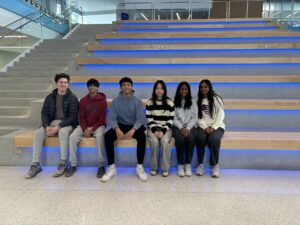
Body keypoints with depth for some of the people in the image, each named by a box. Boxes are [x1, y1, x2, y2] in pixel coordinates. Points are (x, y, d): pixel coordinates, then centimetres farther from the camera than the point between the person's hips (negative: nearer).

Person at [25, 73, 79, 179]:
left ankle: (63, 164, -26)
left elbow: (72, 116, -12)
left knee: (63, 132, -38)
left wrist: (58, 127, -23)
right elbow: (44, 113, 5)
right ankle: (35, 164, -14)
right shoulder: (50, 97, 9)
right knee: (38, 132, -23)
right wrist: (46, 126, -16)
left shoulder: (72, 98, -4)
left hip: (67, 123, -4)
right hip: (52, 122, 4)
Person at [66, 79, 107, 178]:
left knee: (99, 136, -37)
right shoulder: (83, 101, 5)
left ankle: (101, 166, -27)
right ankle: (73, 165, -11)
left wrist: (92, 129, -17)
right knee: (72, 136, -23)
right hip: (85, 126, 4)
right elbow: (82, 117, 4)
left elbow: (102, 119, -7)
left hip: (98, 125, -3)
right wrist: (85, 129, -12)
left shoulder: (102, 101, -5)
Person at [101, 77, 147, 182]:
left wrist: (132, 130, -31)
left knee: (142, 136, -34)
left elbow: (140, 118, -12)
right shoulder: (115, 101, 0)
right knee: (107, 136, -29)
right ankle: (111, 167, -18)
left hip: (134, 126, -1)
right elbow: (111, 118, -9)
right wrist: (117, 129, -31)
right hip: (120, 125, 1)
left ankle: (140, 167, -20)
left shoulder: (137, 101, -2)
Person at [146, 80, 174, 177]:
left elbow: (171, 120, -2)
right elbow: (149, 119, 0)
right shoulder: (149, 103, 4)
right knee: (154, 141, -29)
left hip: (166, 128, 0)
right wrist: (155, 130, -14)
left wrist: (163, 131, -14)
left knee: (165, 141, -30)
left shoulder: (170, 102, 2)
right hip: (153, 128, 1)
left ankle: (165, 168, -15)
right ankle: (153, 167, -10)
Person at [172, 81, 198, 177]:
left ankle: (188, 164, -18)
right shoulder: (174, 102, 11)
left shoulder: (193, 102, 14)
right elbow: (174, 118, 2)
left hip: (190, 126, 1)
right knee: (180, 139, -32)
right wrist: (181, 128, -13)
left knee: (190, 139, -32)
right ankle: (180, 165, -19)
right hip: (177, 126, -1)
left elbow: (194, 117, 5)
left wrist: (188, 128, -11)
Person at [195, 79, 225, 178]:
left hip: (217, 126, -2)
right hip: (203, 126, 2)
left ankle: (215, 165, -14)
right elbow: (198, 117, 4)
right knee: (200, 138, -32)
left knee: (213, 139, -34)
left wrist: (214, 127, -15)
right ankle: (200, 164, -15)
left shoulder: (216, 98, 5)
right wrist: (205, 127, -12)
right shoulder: (198, 101, 14)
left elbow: (221, 114, -4)